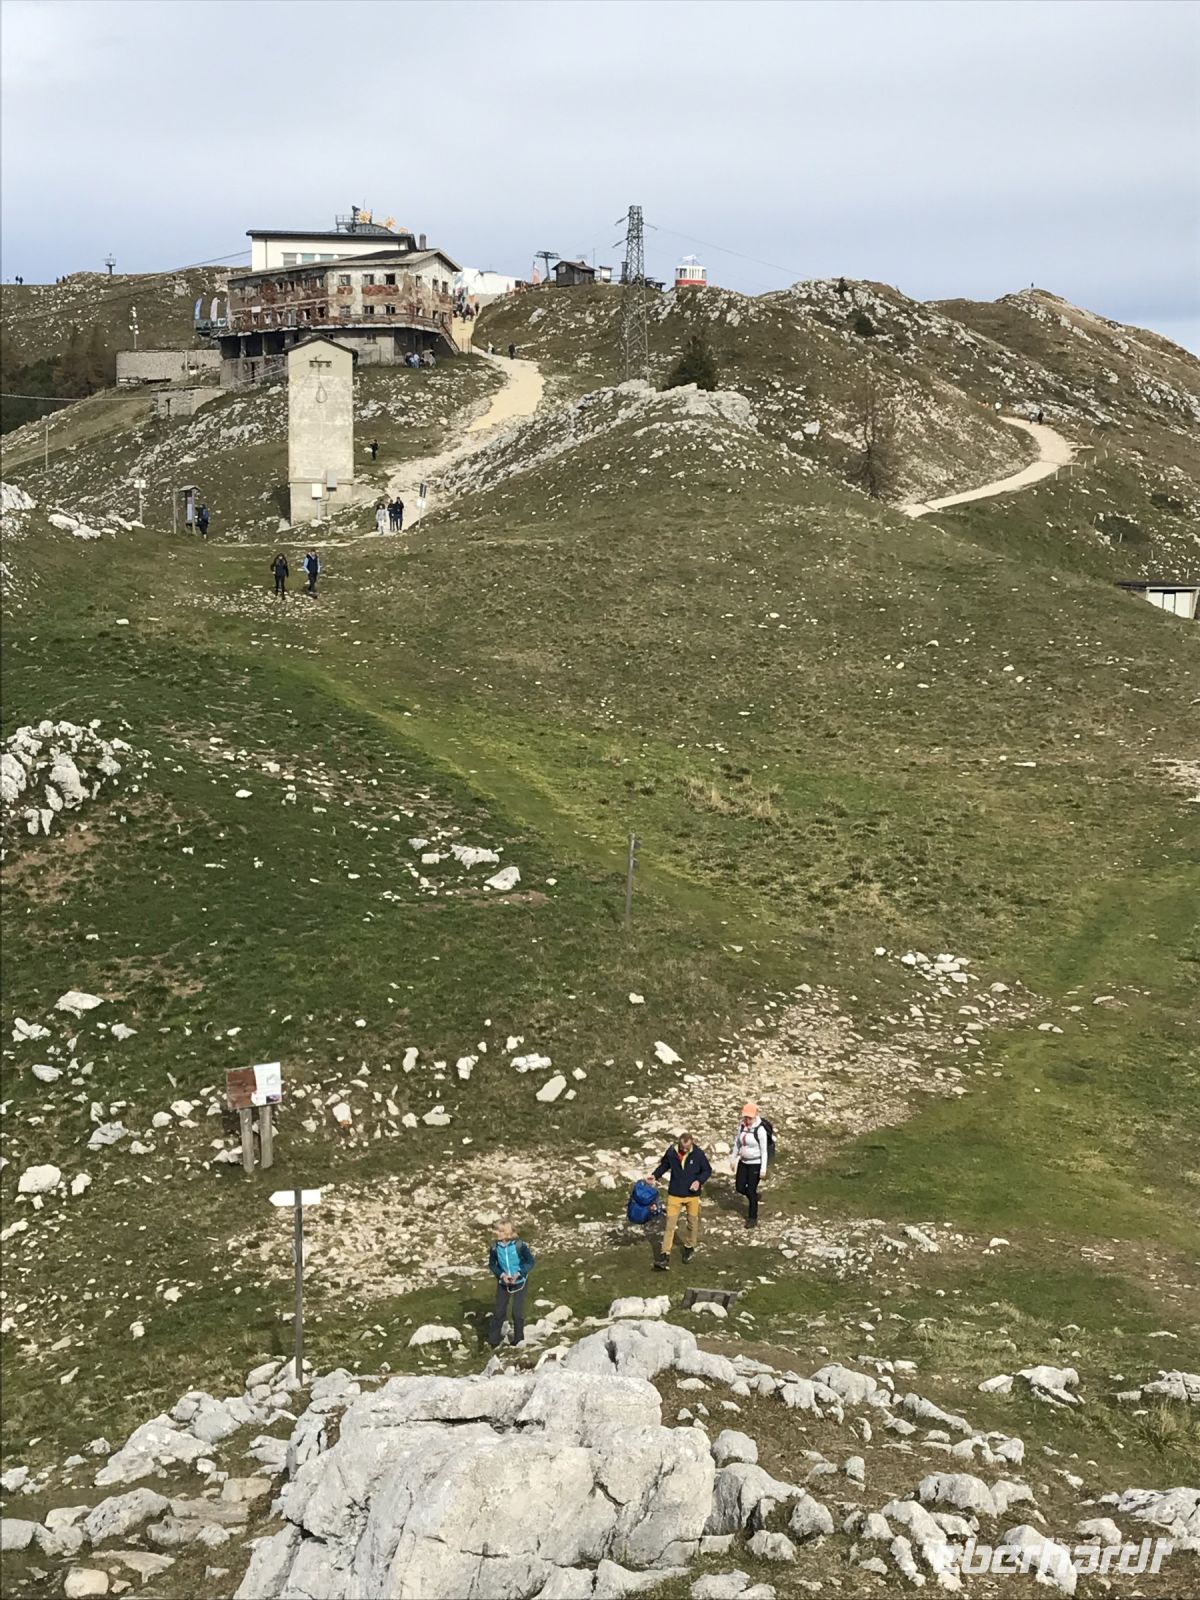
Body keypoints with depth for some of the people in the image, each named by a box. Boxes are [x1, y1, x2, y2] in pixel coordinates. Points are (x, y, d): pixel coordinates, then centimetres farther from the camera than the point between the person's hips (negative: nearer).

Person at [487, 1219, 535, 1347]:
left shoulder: (520, 1245, -20)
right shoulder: (495, 1247, -13)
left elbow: (530, 1262, -10)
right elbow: (492, 1265, 1)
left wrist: (518, 1274, -21)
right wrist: (502, 1275, -16)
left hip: (519, 1282, -2)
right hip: (503, 1283, 2)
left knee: (518, 1312, 0)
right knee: (499, 1312, 3)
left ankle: (518, 1340, 18)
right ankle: (493, 1341, 17)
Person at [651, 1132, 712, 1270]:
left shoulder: (698, 1154, -15)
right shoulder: (671, 1152, -11)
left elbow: (707, 1170, -3)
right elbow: (664, 1165, 7)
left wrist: (699, 1181, -19)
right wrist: (655, 1175, -8)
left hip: (692, 1195, 0)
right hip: (674, 1195, 0)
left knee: (692, 1222, 17)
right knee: (670, 1224, -2)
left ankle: (689, 1247, 41)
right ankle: (665, 1256, -1)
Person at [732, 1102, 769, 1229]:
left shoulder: (760, 1130, -20)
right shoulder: (741, 1126, -3)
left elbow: (764, 1151, -15)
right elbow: (737, 1144, 9)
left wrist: (763, 1169, -15)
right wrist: (734, 1160, 12)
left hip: (756, 1163, -6)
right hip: (743, 1162, 6)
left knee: (751, 1191, 1)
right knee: (740, 1187, 9)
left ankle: (753, 1218, 18)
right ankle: (754, 1197, 40)